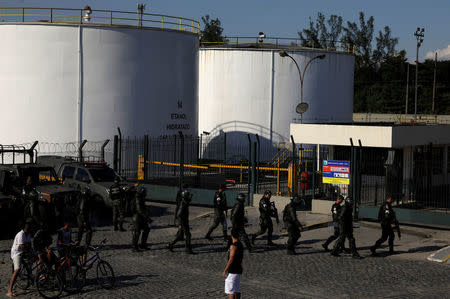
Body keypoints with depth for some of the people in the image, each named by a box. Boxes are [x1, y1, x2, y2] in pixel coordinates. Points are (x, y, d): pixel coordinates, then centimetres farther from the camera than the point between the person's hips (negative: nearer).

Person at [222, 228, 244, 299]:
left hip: (232, 272, -9)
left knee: (230, 291, -6)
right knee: (237, 289, 14)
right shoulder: (240, 245, 10)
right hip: (239, 270, 9)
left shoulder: (233, 246, -18)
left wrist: (224, 271, -16)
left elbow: (231, 260, -20)